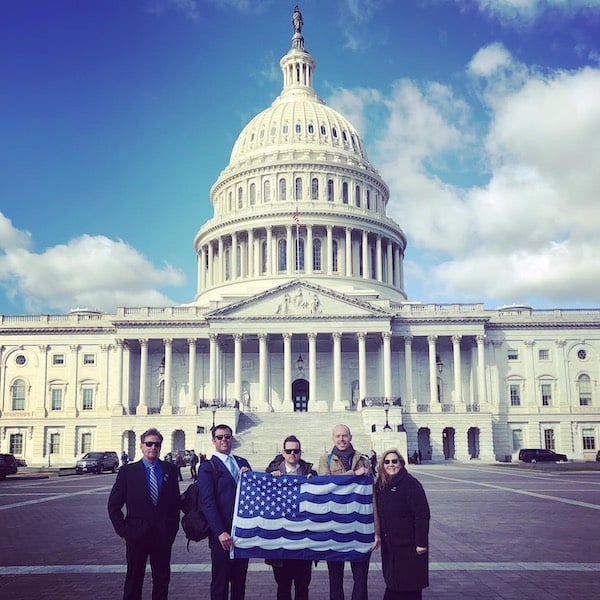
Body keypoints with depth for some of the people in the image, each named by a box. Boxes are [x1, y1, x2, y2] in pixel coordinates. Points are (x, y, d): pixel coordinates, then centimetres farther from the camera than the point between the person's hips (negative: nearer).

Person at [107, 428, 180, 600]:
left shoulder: (170, 470, 3)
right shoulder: (127, 471, -2)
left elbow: (175, 502, 7)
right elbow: (114, 504, 0)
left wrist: (173, 528, 1)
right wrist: (122, 529, -4)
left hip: (163, 534, 2)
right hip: (136, 534, -2)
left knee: (162, 579, 10)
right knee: (134, 579, 9)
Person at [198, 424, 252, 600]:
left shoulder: (243, 463, 13)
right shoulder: (207, 467, -3)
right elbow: (208, 502, -11)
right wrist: (220, 532, -18)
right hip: (223, 535, -5)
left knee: (240, 581, 13)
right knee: (220, 583, 5)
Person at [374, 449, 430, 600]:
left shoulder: (410, 484, -13)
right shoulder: (381, 486, 9)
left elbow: (422, 514, -16)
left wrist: (421, 543, -18)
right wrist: (379, 536, 12)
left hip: (408, 545, -7)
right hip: (389, 545, 7)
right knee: (393, 584, 14)